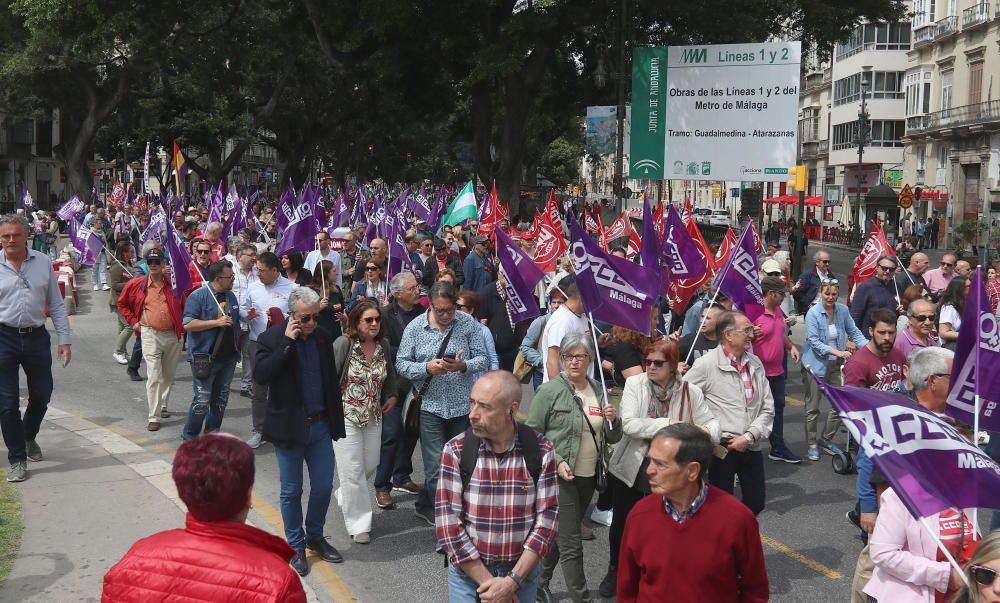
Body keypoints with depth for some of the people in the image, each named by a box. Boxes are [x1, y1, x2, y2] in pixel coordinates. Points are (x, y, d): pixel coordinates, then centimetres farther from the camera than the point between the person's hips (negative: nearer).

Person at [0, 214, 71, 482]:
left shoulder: (43, 263, 2)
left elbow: (56, 305, 6)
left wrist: (64, 340, 2)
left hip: (37, 337, 2)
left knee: (41, 395, 14)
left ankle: (28, 437, 43)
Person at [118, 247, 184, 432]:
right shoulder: (136, 284, -1)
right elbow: (122, 303, 14)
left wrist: (182, 323, 4)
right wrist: (133, 321, 5)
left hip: (173, 334, 2)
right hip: (151, 335, -2)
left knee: (169, 375, 16)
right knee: (154, 377, -10)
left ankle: (162, 405, 35)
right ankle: (153, 417, -8)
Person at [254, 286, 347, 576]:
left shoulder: (322, 337, 3)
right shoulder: (272, 339, -11)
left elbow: (332, 380, 10)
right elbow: (260, 376, -26)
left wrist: (337, 420, 9)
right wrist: (287, 342, -27)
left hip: (320, 426, 4)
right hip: (289, 427, -4)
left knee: (323, 486, 11)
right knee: (291, 491, 7)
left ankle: (315, 537, 32)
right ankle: (296, 546, 23)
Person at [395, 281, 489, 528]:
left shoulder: (468, 323, -1)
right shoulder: (415, 327, -2)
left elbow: (482, 358, -2)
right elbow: (401, 364, -2)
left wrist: (463, 366, -23)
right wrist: (427, 368, -20)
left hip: (462, 404, 2)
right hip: (430, 404, -2)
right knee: (436, 465, -4)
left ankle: (425, 505, 31)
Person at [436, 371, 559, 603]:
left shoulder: (541, 451, -10)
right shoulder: (455, 450, -12)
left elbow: (546, 520, -10)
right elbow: (448, 525, -14)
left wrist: (512, 581, -17)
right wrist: (488, 582, -16)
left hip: (522, 572, 1)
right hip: (468, 573, -1)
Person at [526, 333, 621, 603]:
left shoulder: (599, 392, 7)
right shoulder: (549, 391, -9)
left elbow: (612, 438, 12)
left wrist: (612, 420, -9)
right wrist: (556, 462, -19)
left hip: (589, 477, 6)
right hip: (560, 476, -6)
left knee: (560, 535, 18)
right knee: (571, 543, -6)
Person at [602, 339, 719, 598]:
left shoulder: (690, 392, -6)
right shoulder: (634, 383, -9)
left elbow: (712, 424, -4)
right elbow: (628, 424, -19)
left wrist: (707, 431, -29)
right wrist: (667, 424, -27)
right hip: (630, 467, 1)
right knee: (622, 521, 16)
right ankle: (615, 571, 41)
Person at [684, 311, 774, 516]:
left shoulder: (755, 364, 8)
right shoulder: (706, 364, -9)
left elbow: (767, 408, 7)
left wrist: (749, 436, -7)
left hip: (751, 447, 5)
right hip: (721, 447, -5)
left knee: (756, 503, 11)